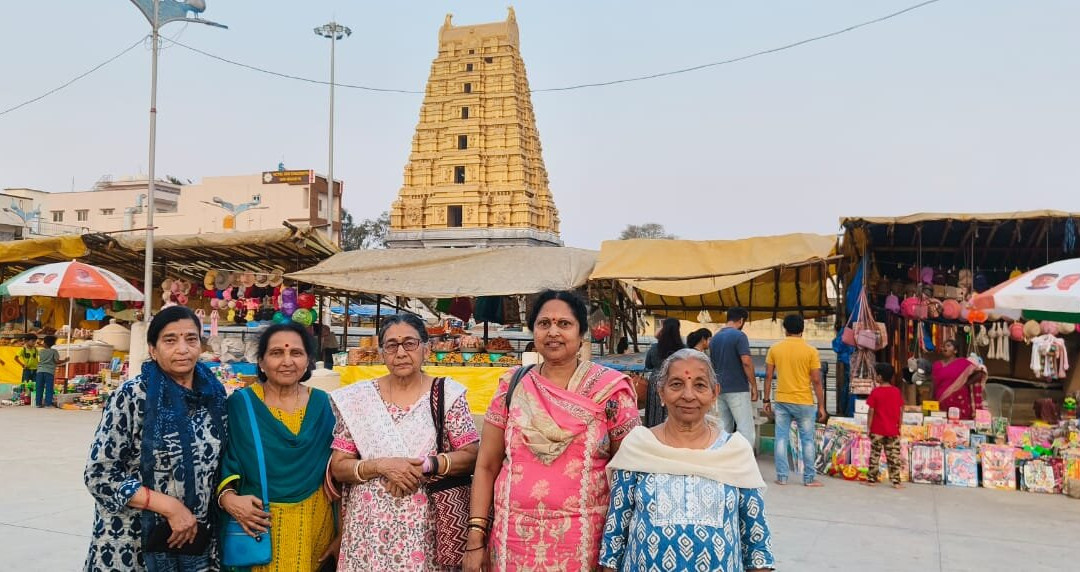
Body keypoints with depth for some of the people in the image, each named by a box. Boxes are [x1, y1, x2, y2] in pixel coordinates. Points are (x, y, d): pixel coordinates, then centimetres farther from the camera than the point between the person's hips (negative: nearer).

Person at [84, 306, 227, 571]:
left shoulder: (215, 394, 1)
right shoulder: (131, 397, -12)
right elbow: (99, 475, -13)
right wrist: (170, 506, -18)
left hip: (198, 540, 4)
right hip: (135, 545, -4)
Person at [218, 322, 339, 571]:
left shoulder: (322, 405, 1)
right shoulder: (240, 404, -5)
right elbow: (223, 463, -3)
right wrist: (228, 497, -22)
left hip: (314, 521, 2)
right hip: (257, 524, -2)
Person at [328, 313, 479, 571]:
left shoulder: (447, 393, -2)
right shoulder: (358, 397, 2)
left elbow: (471, 456, -3)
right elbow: (338, 467, 2)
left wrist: (425, 465, -17)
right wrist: (382, 466, -15)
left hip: (427, 525, -1)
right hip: (370, 526, 1)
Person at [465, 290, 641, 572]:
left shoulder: (609, 389, -5)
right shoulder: (512, 387, 1)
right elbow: (487, 466, 4)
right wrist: (476, 537, -2)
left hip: (584, 541, -2)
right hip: (513, 539, 2)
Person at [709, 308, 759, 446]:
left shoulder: (715, 338, 13)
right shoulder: (739, 335, -10)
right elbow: (746, 362, -18)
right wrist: (754, 385, -10)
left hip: (720, 389, 7)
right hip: (738, 389, -7)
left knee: (723, 430, 10)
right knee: (746, 430, -5)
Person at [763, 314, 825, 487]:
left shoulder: (775, 349, 0)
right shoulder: (811, 351, -7)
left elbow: (768, 376, 2)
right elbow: (816, 381, -7)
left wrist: (766, 400, 10)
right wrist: (821, 405, 0)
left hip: (782, 401, 2)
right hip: (804, 402, -2)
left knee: (781, 438, 7)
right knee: (807, 440, 8)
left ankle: (782, 477, 9)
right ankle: (809, 478, 13)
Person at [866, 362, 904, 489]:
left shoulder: (875, 392, -8)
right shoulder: (897, 391, 0)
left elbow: (871, 411, -8)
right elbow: (901, 410, 2)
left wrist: (868, 427, -2)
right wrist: (899, 425, 12)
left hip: (877, 430, -2)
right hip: (893, 431, 2)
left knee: (875, 455, 7)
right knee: (894, 456, 5)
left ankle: (871, 479, 11)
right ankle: (896, 481, 4)